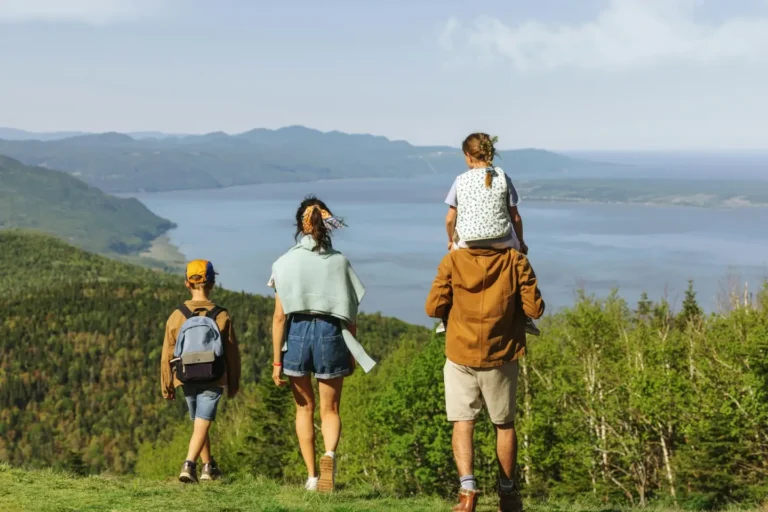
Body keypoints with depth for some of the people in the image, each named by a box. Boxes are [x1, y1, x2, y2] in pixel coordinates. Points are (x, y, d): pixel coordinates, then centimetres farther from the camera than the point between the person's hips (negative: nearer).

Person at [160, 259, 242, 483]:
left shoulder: (177, 316, -4)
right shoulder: (222, 317, -7)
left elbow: (167, 356, -1)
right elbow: (232, 353, -2)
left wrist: (166, 386, 9)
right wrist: (233, 383, 10)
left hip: (187, 380, 3)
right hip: (213, 380, -2)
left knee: (199, 423, 19)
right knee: (202, 425, -3)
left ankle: (209, 466, 32)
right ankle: (189, 464, -22)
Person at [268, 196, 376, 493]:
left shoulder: (286, 262, -2)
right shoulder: (339, 261, 1)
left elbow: (279, 316, -4)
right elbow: (350, 315, 2)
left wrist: (277, 360, 0)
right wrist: (352, 354, 13)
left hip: (297, 334, 0)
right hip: (331, 335, 0)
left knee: (304, 408, 17)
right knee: (330, 409, 11)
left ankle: (311, 476, 18)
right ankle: (330, 453, -19)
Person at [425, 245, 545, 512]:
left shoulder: (453, 261, -6)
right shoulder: (516, 261, -5)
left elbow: (434, 308, -6)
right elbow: (535, 308, -6)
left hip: (461, 356, -1)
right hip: (501, 358, 1)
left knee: (462, 424, 3)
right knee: (504, 424, 15)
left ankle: (467, 487, -16)